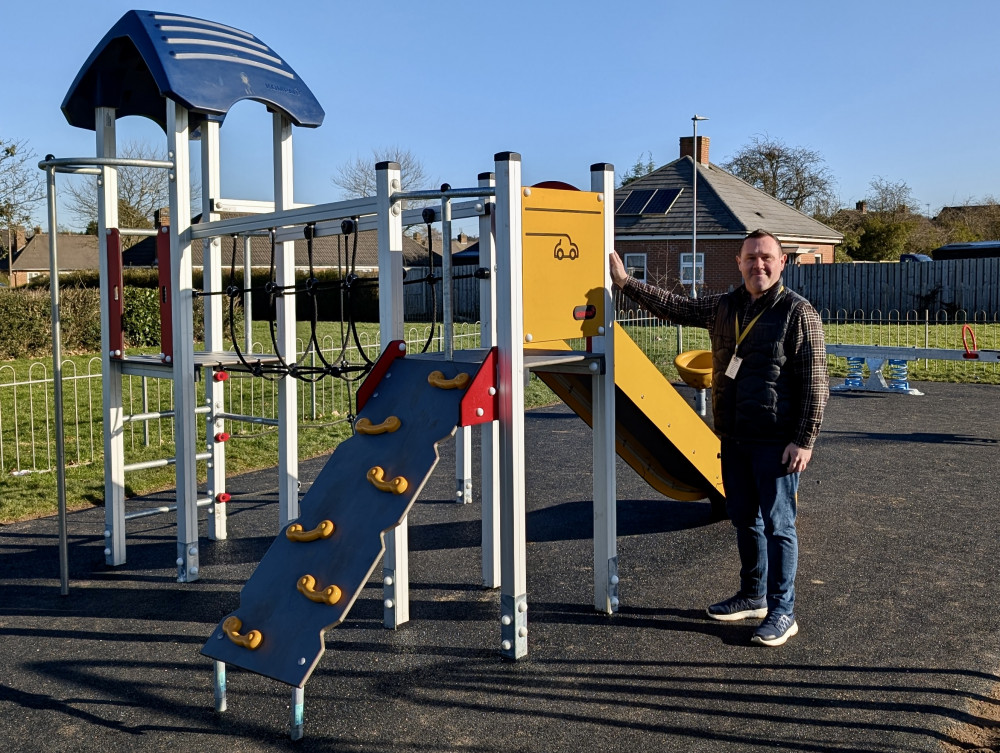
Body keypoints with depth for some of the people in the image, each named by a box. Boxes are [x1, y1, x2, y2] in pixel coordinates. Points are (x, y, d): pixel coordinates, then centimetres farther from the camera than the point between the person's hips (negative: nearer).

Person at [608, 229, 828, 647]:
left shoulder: (798, 312, -10)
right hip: (734, 439, 7)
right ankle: (752, 596, 32)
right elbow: (674, 306, 21)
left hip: (776, 442, -7)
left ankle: (782, 612, 10)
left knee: (777, 525, -1)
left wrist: (804, 440, -17)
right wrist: (625, 281, 17)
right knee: (744, 520, 17)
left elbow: (815, 382, -13)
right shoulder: (723, 307, 9)